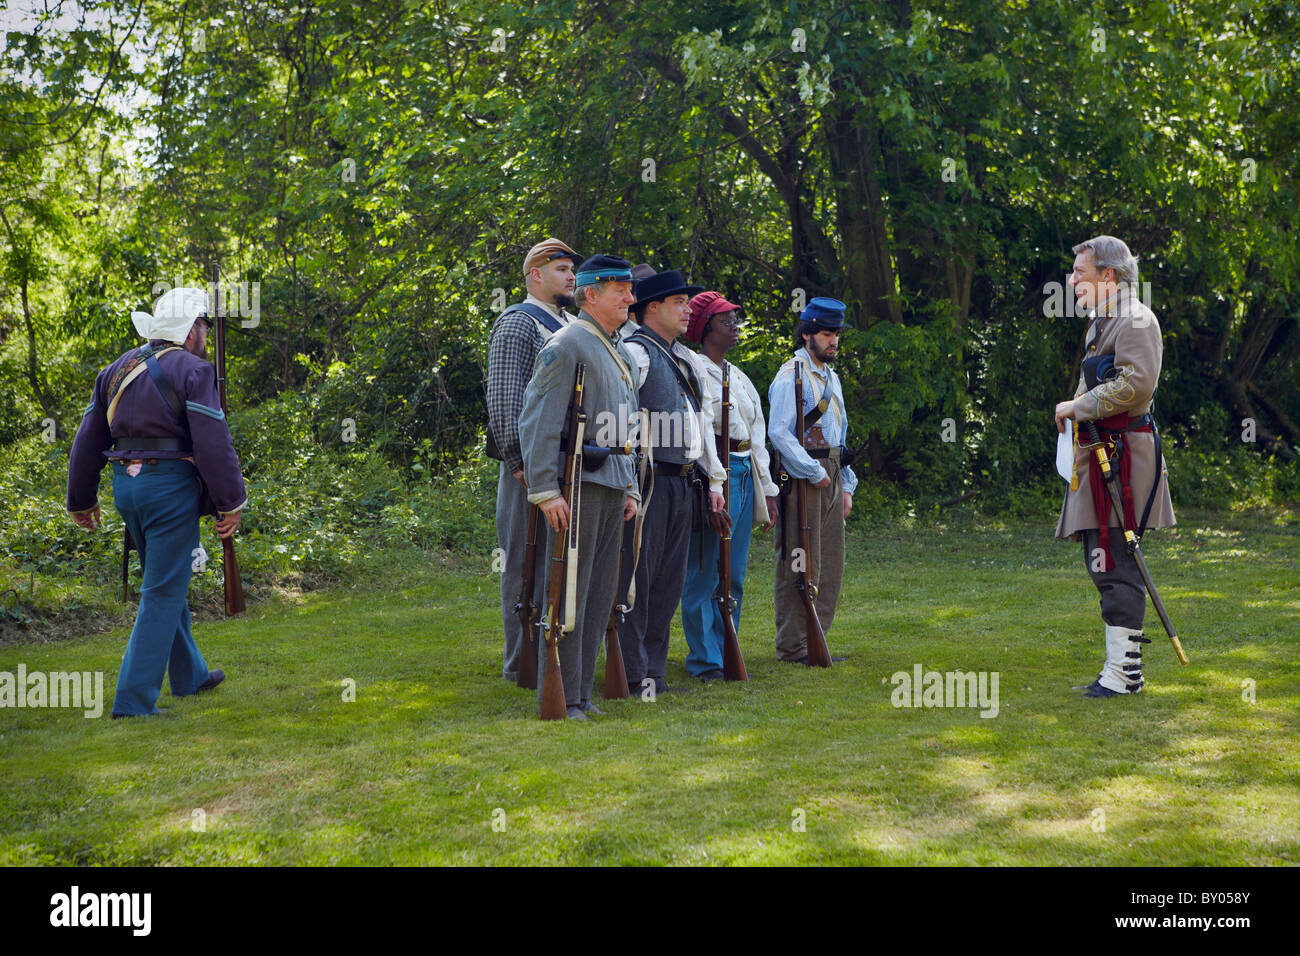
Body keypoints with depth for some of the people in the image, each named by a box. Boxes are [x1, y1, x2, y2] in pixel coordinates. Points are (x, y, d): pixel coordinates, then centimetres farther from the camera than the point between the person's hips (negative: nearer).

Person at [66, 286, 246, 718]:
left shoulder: (117, 370, 13)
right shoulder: (193, 370, -9)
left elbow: (88, 439, 14)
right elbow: (213, 444, -17)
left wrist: (81, 500, 21)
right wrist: (231, 502, -11)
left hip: (126, 485, 8)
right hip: (171, 487, -8)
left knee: (167, 583, 22)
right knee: (163, 592, -2)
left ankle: (188, 674, 35)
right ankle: (133, 698, -5)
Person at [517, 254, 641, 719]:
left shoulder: (620, 353, 20)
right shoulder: (567, 345, -8)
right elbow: (536, 421, -15)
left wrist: (630, 488, 18)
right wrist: (545, 490, -20)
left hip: (612, 485, 9)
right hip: (579, 484, -9)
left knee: (600, 594, 10)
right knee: (569, 592, -6)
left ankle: (581, 694, 17)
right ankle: (561, 698, -1)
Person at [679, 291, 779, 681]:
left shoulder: (740, 378, 21)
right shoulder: (691, 370, -4)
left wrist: (767, 489, 18)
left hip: (745, 474, 8)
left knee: (734, 575, 10)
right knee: (704, 572, -6)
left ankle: (727, 654, 17)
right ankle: (705, 660, -2)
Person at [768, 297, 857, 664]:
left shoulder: (831, 378, 19)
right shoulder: (791, 376, -9)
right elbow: (778, 433, -18)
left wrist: (846, 485, 16)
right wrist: (814, 474, -17)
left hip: (830, 476, 9)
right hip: (802, 479, -9)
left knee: (830, 564, 9)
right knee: (801, 564, -6)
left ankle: (815, 640, 18)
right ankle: (792, 646, 0)